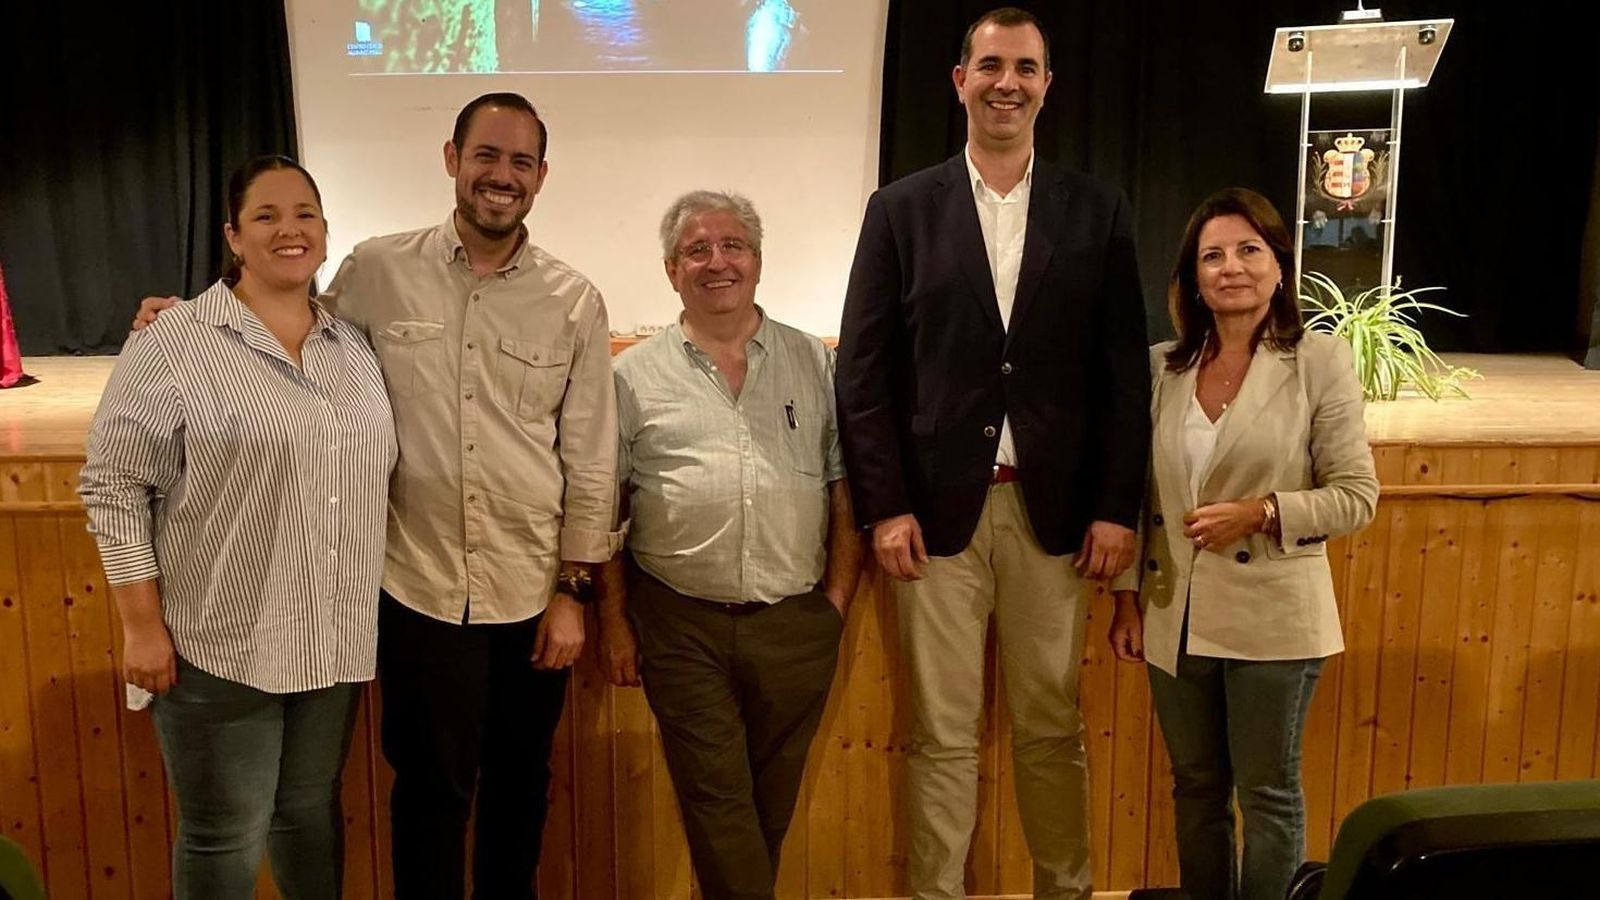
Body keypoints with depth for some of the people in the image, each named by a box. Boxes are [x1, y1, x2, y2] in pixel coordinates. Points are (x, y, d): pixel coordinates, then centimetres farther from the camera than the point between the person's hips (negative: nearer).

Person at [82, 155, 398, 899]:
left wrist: (366, 608, 12)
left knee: (311, 811, 20)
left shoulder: (353, 345, 7)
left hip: (334, 639, 5)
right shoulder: (174, 345, -11)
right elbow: (113, 487, -10)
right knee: (224, 836, 8)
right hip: (218, 644, -5)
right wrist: (142, 625, -12)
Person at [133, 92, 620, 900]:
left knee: (519, 781, 17)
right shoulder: (375, 272, -2)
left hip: (532, 594, 1)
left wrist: (572, 590, 0)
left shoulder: (574, 302, -1)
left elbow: (591, 458, 1)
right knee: (431, 788, 11)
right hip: (417, 588, -1)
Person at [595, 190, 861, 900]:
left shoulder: (817, 364, 7)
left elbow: (846, 487, 7)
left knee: (771, 801, 13)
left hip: (797, 622, 2)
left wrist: (839, 596, 0)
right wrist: (612, 620, 2)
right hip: (681, 626, -1)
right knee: (715, 801, 1)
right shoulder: (635, 377, 4)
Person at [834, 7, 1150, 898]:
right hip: (937, 508, -1)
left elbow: (1125, 371, 4)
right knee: (943, 736, 8)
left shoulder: (1098, 211, 6)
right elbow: (864, 369, 1)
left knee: (1053, 728, 12)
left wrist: (1117, 508, -2)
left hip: (1054, 508, 1)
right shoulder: (902, 209, 4)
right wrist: (884, 506, -6)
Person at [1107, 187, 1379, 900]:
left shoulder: (1321, 362, -7)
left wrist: (1259, 512, -19)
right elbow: (1138, 493, 9)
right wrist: (1127, 596, 7)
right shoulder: (1161, 366, 4)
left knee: (1268, 792, 9)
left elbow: (1356, 495, -6)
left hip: (1271, 616, -3)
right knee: (1195, 787, 16)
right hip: (1175, 617, 4)